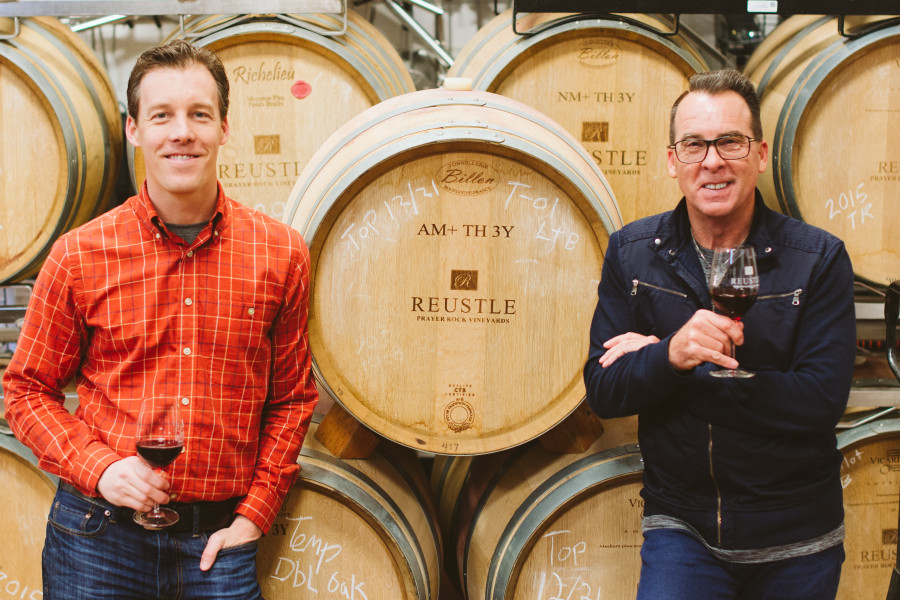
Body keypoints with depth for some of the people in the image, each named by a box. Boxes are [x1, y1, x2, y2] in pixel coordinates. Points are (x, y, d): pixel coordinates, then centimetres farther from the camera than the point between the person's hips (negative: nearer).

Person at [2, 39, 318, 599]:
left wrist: (253, 516, 0)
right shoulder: (79, 255, -3)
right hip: (98, 538, 0)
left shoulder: (282, 253, -1)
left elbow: (291, 399, 7)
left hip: (217, 542, 0)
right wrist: (98, 468, -10)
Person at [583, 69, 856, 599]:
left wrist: (691, 373, -19)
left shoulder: (820, 259, -7)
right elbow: (602, 391, -6)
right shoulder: (632, 252, -1)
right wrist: (672, 355, -26)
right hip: (681, 529, 0)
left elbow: (822, 402, -17)